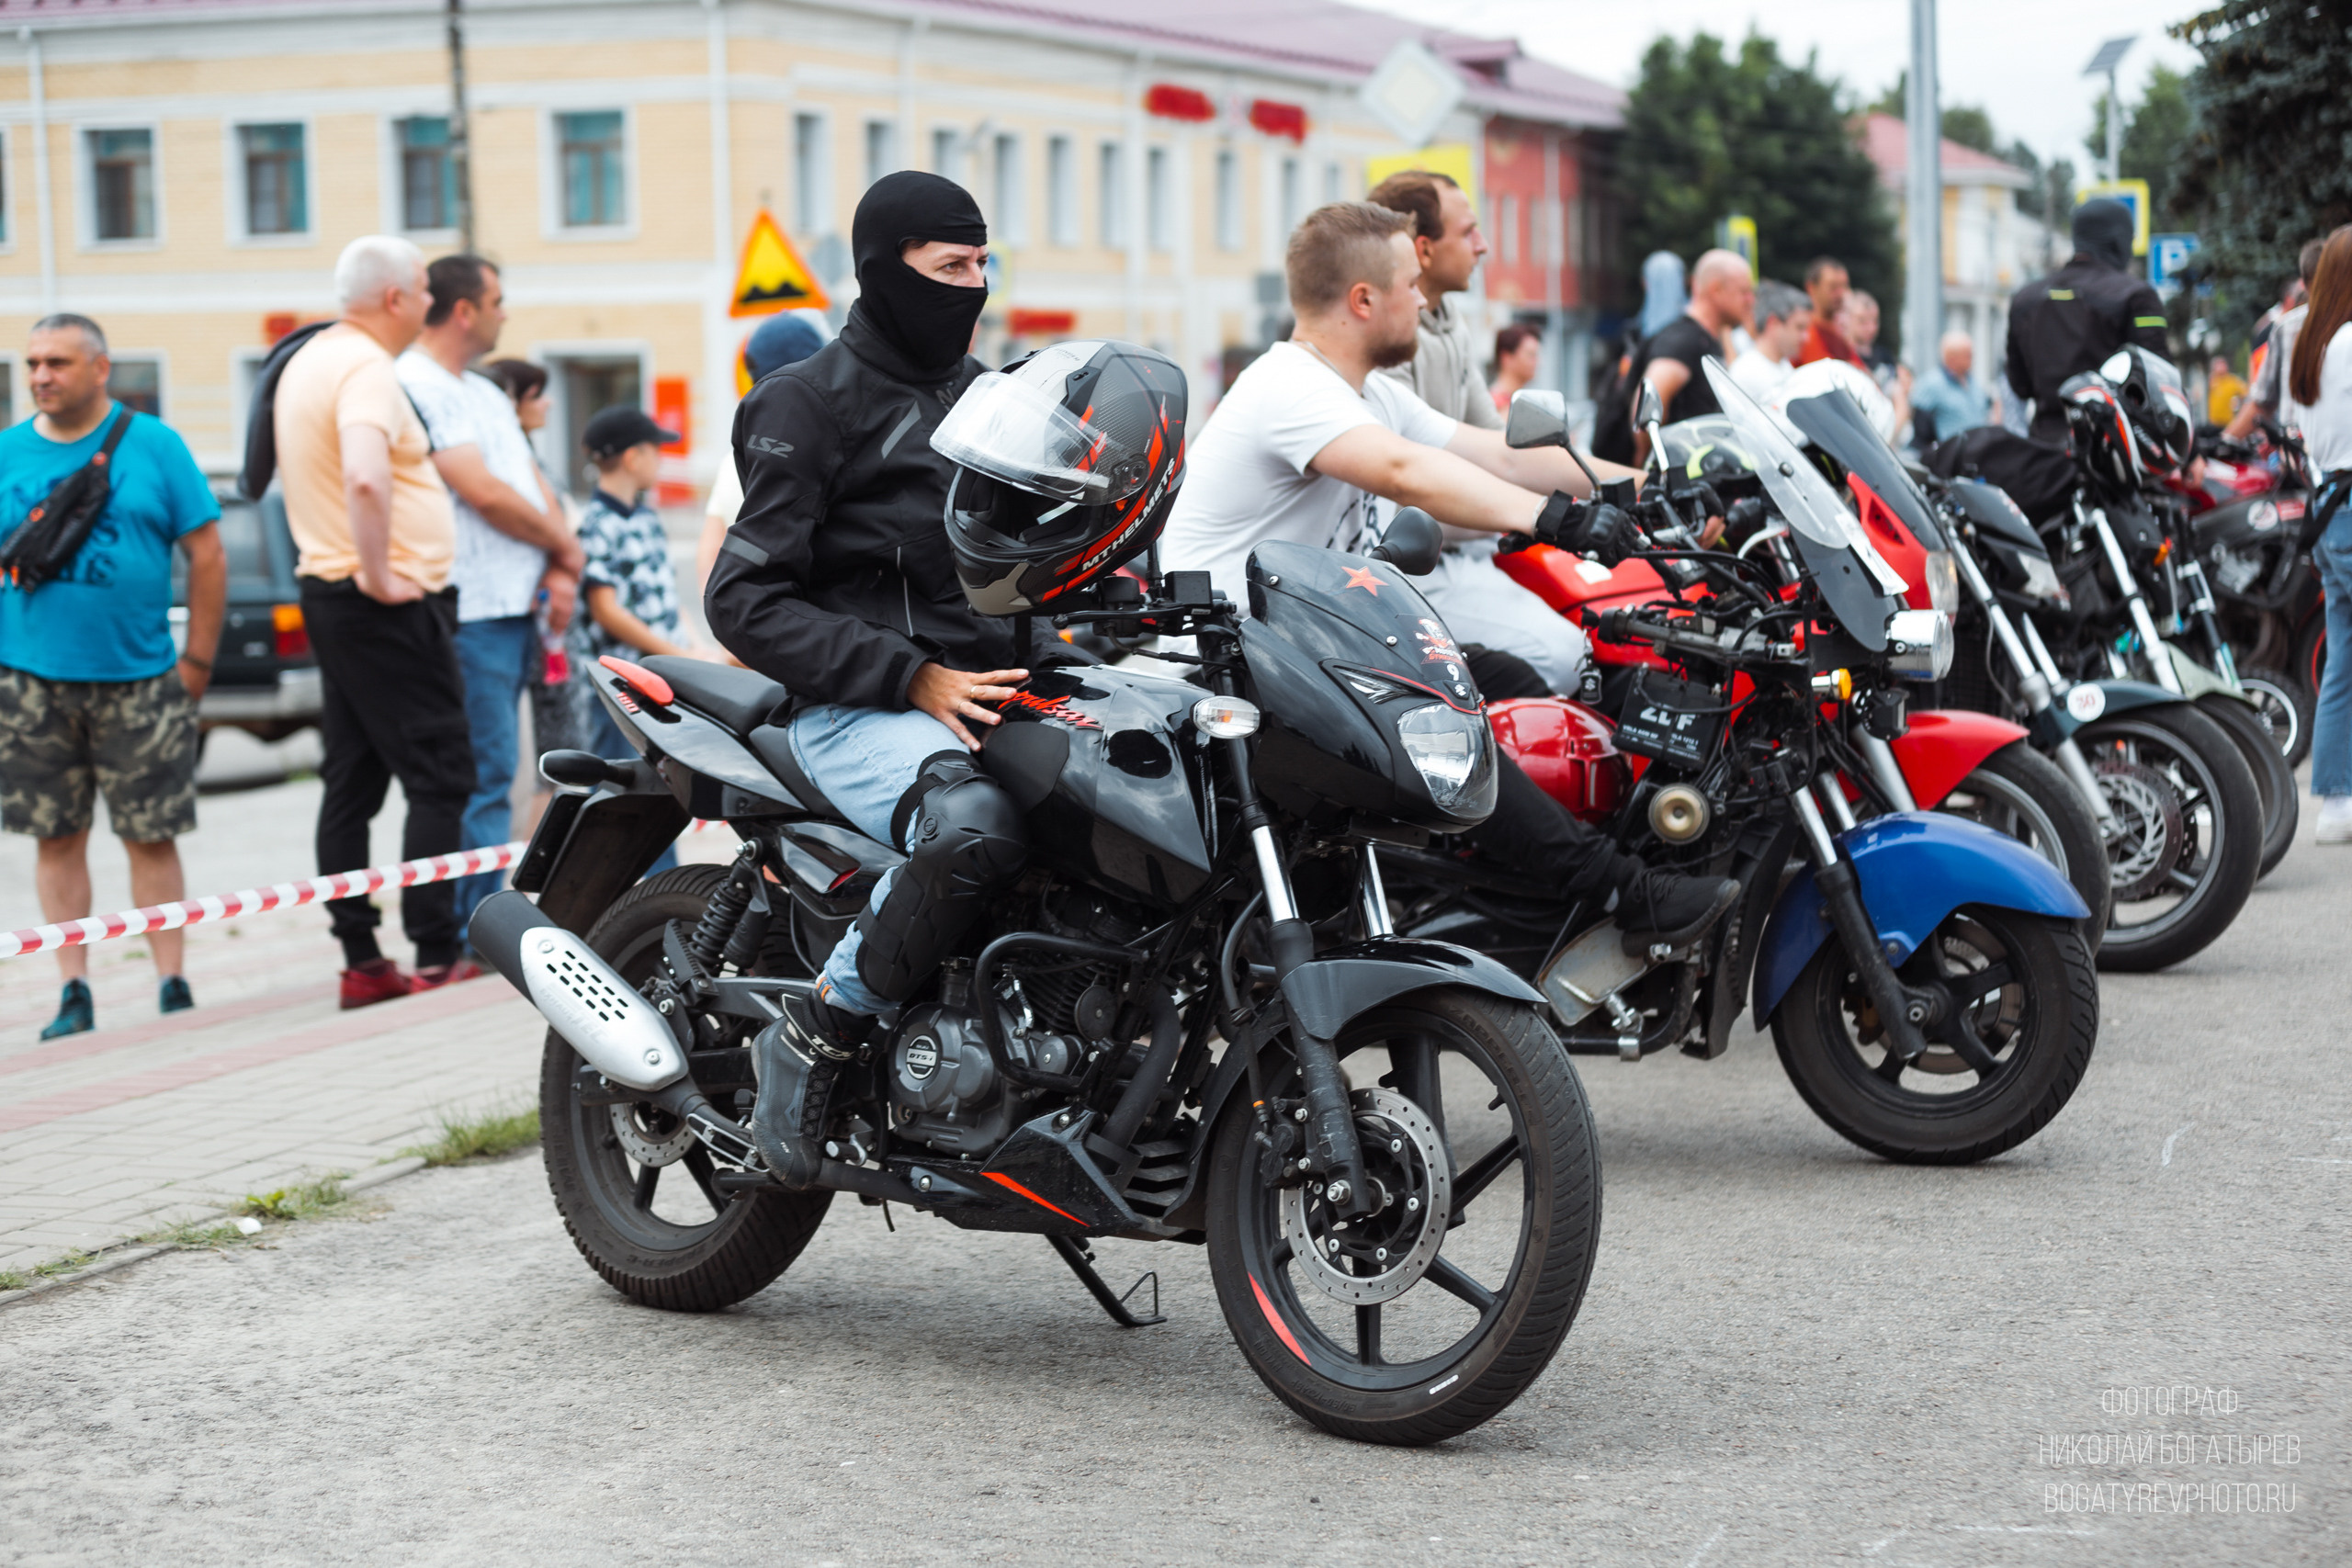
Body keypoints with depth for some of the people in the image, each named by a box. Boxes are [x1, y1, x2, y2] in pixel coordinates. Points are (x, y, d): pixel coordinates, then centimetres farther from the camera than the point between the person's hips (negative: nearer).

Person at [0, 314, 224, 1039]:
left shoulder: (153, 444, 0)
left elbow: (207, 553, 1)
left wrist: (197, 661, -1)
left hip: (139, 677, -2)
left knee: (152, 837, 3)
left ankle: (172, 986, 11)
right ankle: (74, 993, 14)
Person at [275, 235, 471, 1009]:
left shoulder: (307, 361, 16)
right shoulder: (365, 368, -16)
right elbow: (365, 477, -33)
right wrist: (379, 574, -23)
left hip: (329, 591, 10)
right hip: (392, 604, -10)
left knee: (352, 784, 9)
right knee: (438, 778, -5)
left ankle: (361, 960, 11)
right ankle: (436, 957, -7)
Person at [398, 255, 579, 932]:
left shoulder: (485, 393, 20)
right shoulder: (415, 388, -11)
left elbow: (535, 483, 17)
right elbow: (484, 495, -16)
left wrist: (560, 569, 0)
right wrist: (563, 545, -2)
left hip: (517, 607, 10)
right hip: (469, 614, -9)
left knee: (490, 772, 12)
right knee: (485, 775, -9)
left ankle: (485, 922, 17)